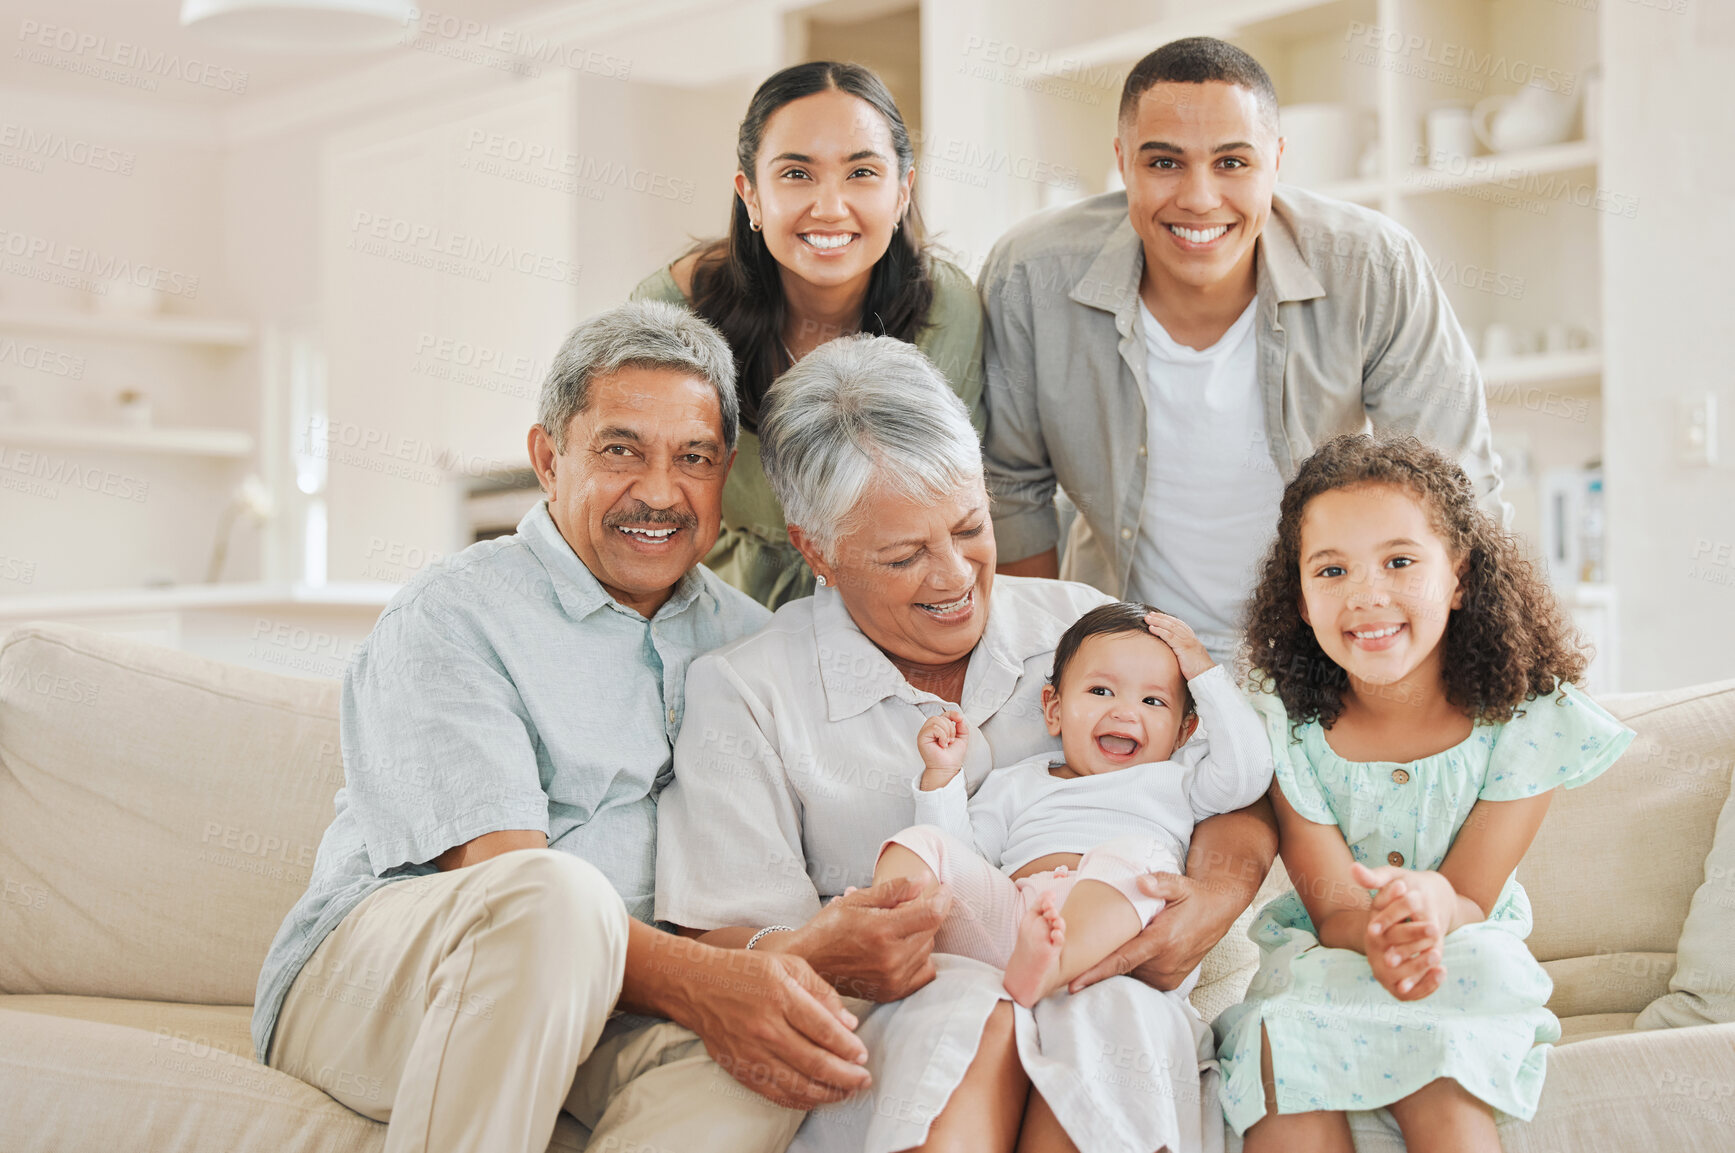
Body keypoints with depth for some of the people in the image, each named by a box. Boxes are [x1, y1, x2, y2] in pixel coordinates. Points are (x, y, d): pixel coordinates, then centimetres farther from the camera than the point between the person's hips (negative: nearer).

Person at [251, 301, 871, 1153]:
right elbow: (499, 877, -19)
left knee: (784, 1039, -30)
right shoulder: (446, 619, -4)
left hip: (608, 1003, 5)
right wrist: (697, 984, -34)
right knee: (554, 897, -37)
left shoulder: (742, 637, 16)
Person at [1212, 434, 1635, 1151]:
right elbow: (1333, 910, -12)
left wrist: (1433, 903, -38)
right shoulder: (1287, 732, -11)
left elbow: (1471, 904, -11)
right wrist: (1378, 932, -39)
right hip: (1323, 958, 1)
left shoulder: (1524, 722, -12)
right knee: (1289, 1095, -30)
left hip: (1462, 963, -1)